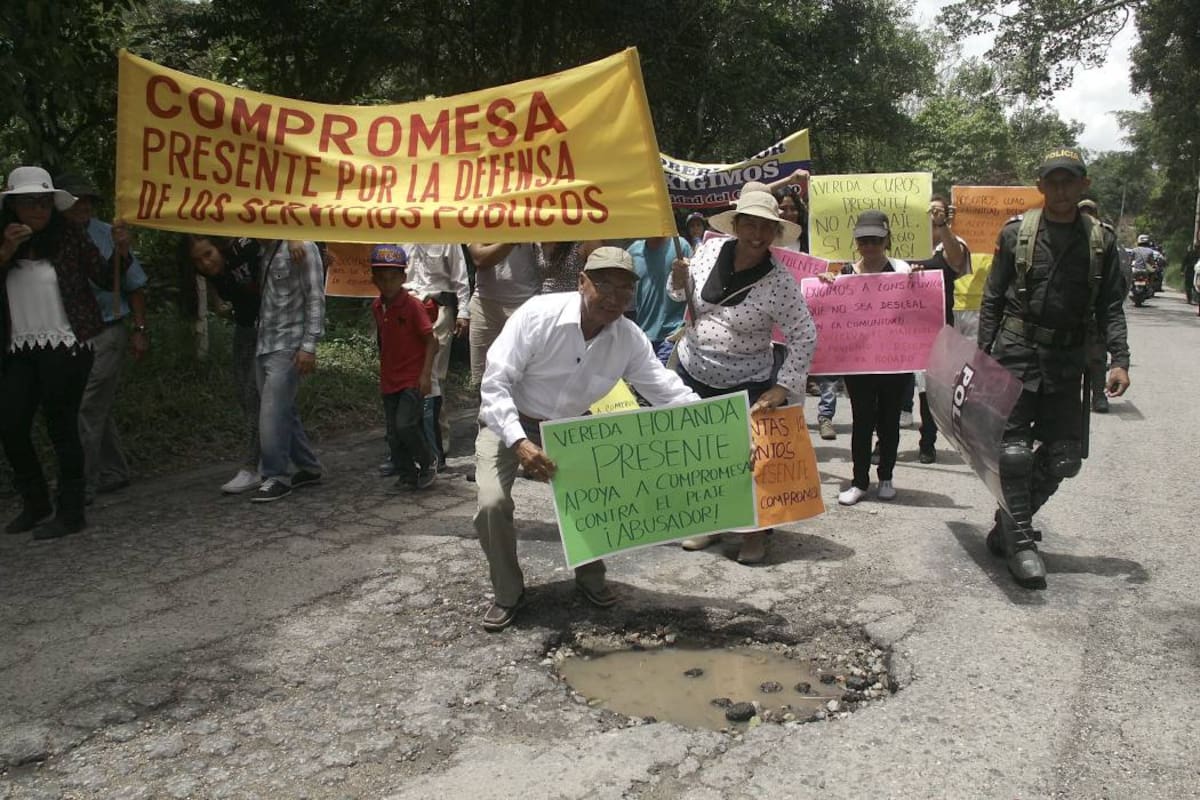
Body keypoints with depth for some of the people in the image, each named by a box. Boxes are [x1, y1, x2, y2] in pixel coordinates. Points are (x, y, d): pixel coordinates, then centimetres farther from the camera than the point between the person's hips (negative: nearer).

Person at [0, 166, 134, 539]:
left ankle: (71, 512, 9)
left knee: (61, 426, -1)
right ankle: (35, 503, 25)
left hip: (66, 348, -5)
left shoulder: (68, 236, -1)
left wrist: (121, 251, -19)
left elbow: (105, 276, -2)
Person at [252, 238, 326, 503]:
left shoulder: (301, 247, -8)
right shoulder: (262, 250, 14)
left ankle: (277, 478, 0)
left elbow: (315, 298, -11)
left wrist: (309, 345, -15)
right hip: (263, 345, 7)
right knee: (283, 412, 11)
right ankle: (309, 467, 24)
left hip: (288, 347, -7)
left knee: (272, 413, -10)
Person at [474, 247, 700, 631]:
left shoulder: (630, 339, -16)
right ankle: (508, 594, 6)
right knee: (492, 504, -20)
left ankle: (590, 578, 19)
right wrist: (519, 442, -40)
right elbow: (495, 383, -28)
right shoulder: (538, 315, -28)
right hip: (509, 423, -3)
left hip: (568, 428, 4)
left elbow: (668, 390, -13)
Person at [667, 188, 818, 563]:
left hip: (746, 386, -4)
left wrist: (782, 388, -19)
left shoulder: (780, 283, -18)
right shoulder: (710, 250, -7)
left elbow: (804, 338, -14)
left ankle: (755, 531, 24)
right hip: (691, 373, 4)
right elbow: (684, 295, 11)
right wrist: (680, 279, -12)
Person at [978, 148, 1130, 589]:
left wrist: (1119, 360, -5)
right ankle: (1020, 542, 5)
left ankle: (1008, 526, 22)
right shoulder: (1017, 232, 1)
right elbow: (993, 300, 5)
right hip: (1017, 352, -2)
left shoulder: (1101, 240, 6)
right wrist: (982, 354, 0)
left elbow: (1110, 308, 6)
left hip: (1067, 360, 3)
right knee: (1015, 449, -6)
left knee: (1063, 457, 3)